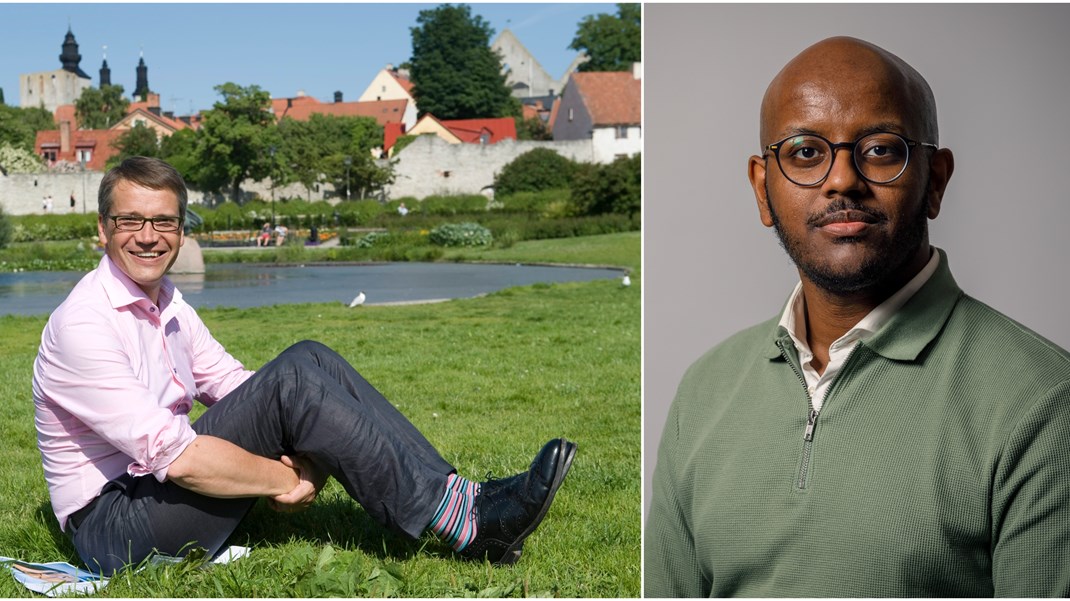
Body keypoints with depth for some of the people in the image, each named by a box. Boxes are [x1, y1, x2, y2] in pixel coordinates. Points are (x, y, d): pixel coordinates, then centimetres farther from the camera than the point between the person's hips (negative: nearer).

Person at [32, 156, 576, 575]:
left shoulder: (168, 306, 11)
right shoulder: (83, 325, -17)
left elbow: (239, 387, 12)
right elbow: (173, 456, -25)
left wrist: (310, 460, -9)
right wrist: (288, 481, -16)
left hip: (164, 488, 8)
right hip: (111, 527, -8)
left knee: (310, 361, -7)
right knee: (292, 382, -24)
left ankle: (461, 499, -14)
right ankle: (458, 518, -23)